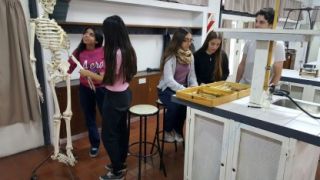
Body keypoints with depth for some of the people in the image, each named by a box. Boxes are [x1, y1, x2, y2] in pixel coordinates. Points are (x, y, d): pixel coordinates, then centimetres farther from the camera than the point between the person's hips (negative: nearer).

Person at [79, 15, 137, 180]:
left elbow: (108, 79, -19)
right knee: (121, 129, 19)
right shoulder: (128, 50, 3)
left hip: (114, 97, -9)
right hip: (125, 94, 9)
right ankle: (120, 163, 36)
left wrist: (88, 73, -6)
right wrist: (104, 69, 20)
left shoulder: (114, 53, -24)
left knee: (108, 135, 5)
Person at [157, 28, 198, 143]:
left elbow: (192, 76, 8)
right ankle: (168, 131, 0)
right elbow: (169, 80, -25)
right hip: (167, 89, -5)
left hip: (183, 89, 5)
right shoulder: (170, 56, -17)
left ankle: (177, 130, 2)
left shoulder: (190, 56, 4)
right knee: (174, 106, -33)